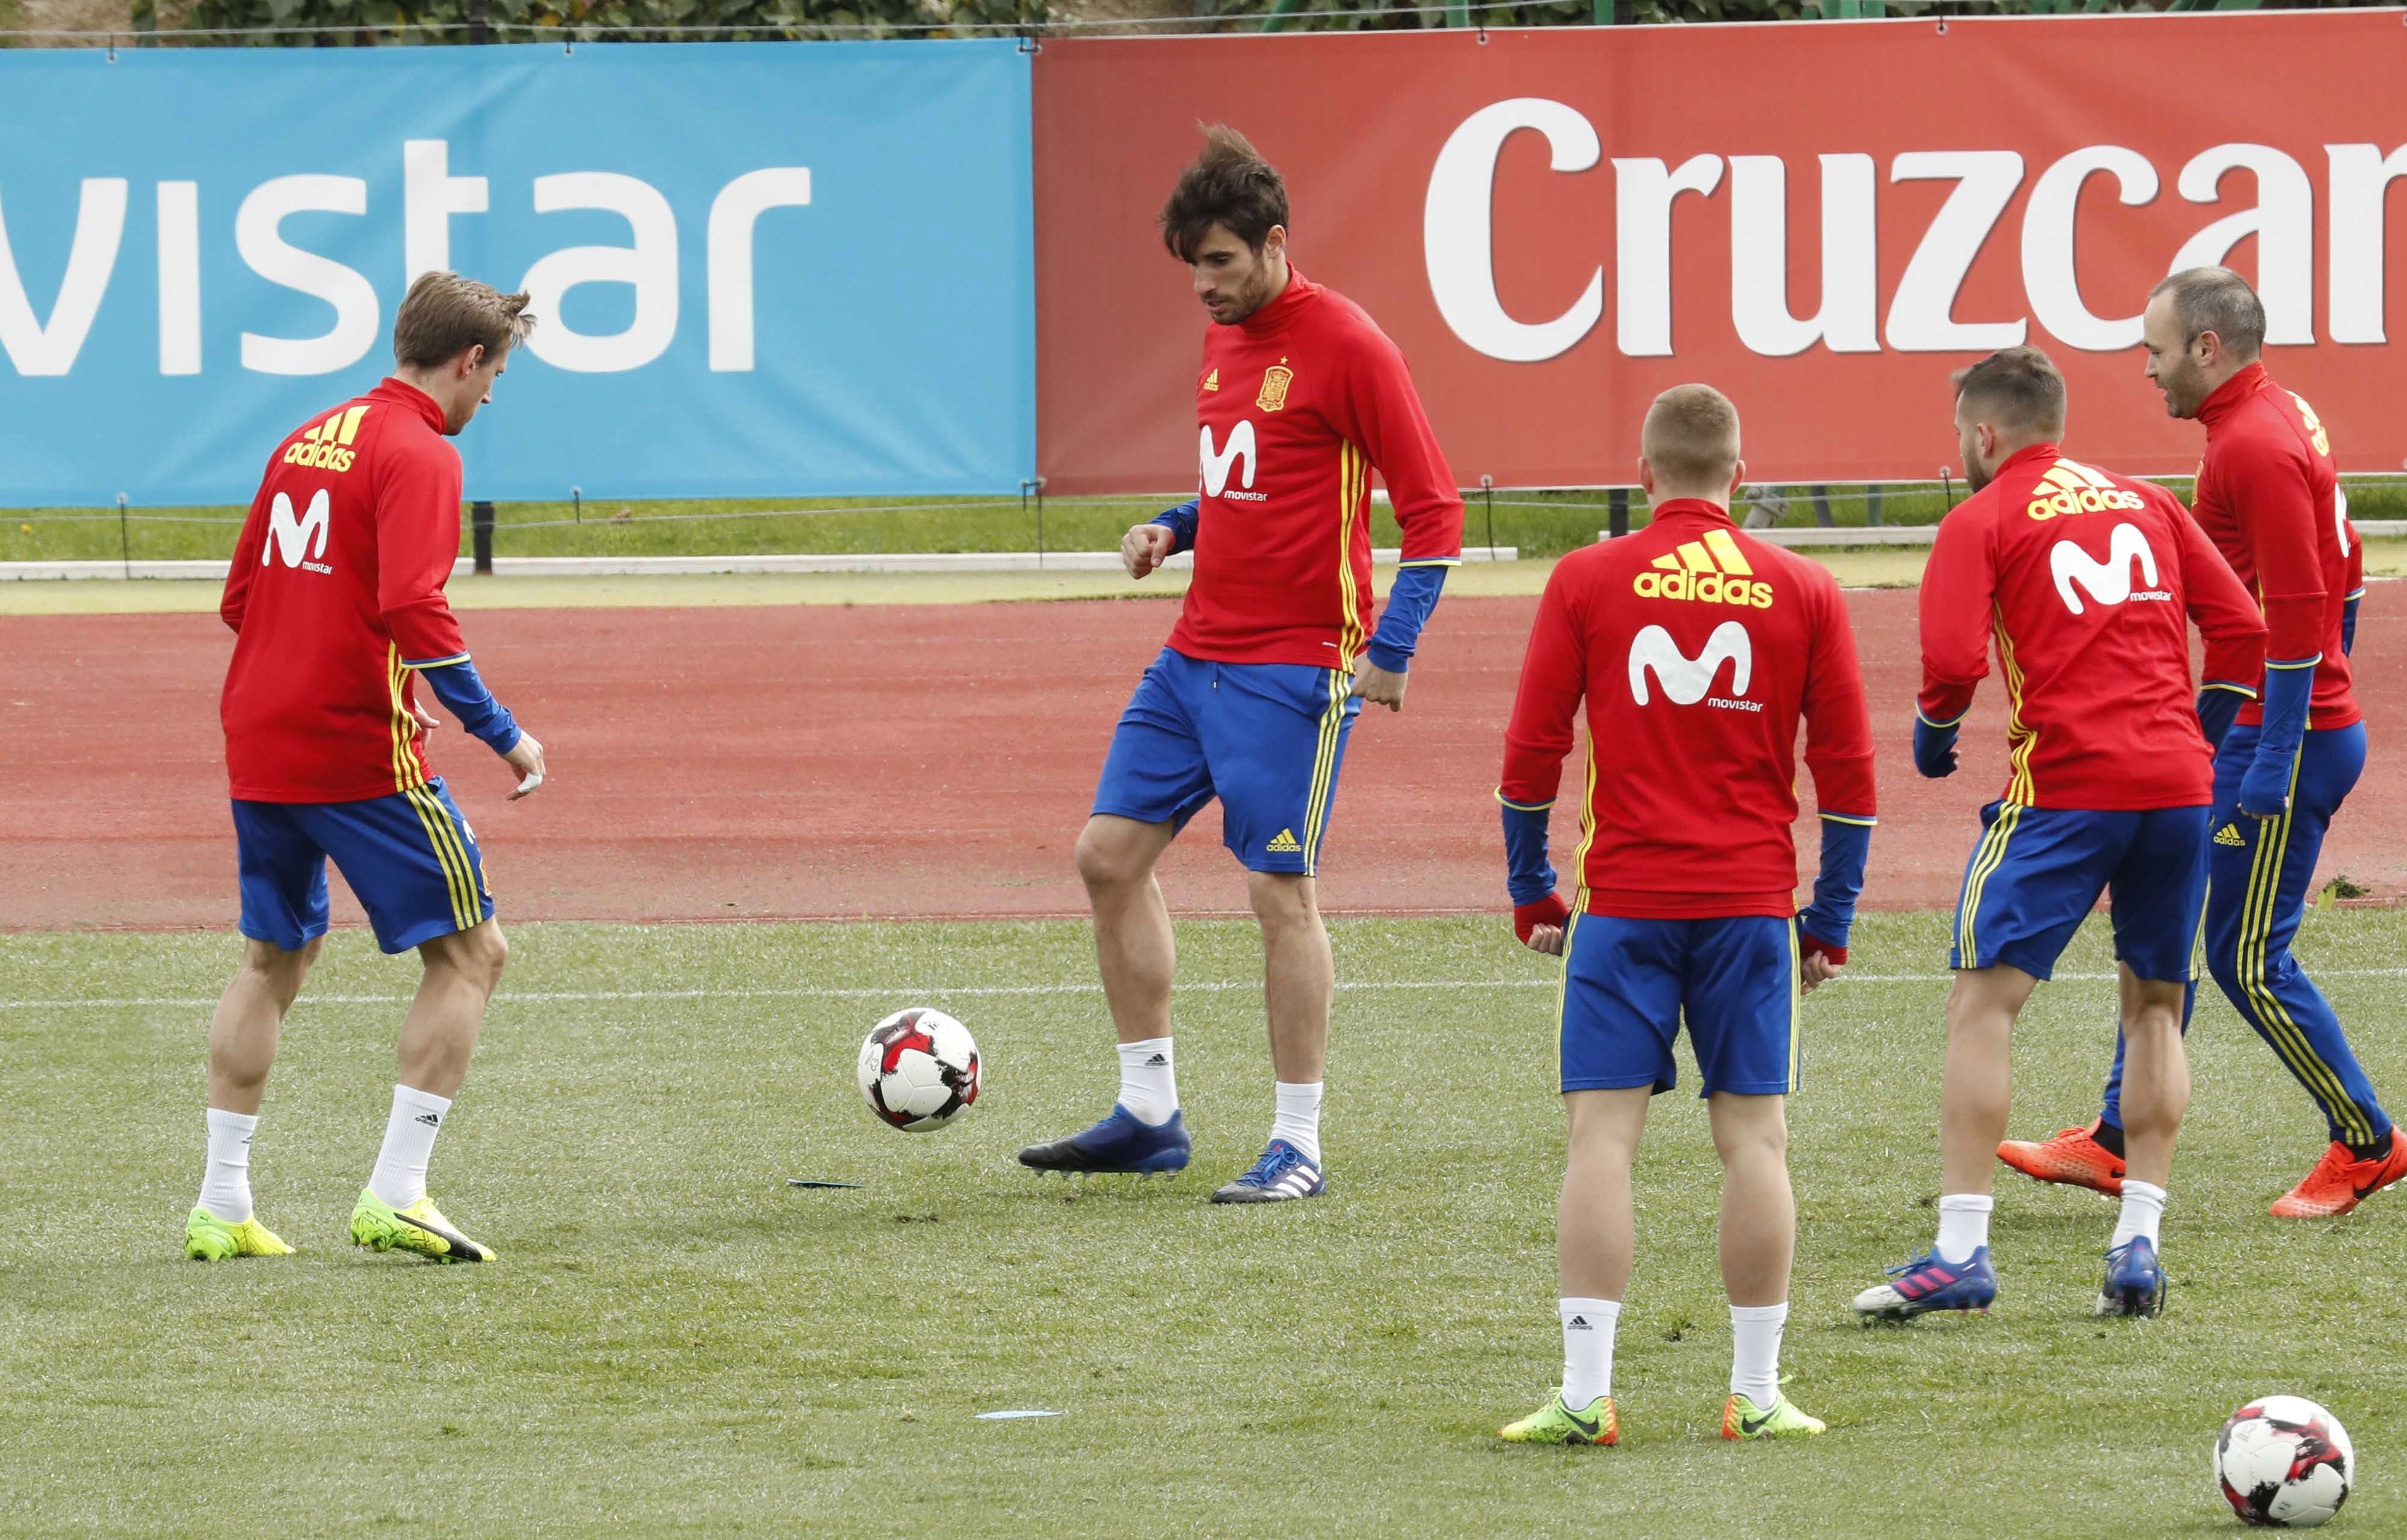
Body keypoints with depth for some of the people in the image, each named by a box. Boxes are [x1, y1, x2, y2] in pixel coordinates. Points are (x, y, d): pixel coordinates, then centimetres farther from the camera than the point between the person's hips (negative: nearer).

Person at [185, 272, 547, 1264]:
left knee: (274, 959, 20)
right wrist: (501, 734, -17)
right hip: (362, 753, -8)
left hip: (259, 739, 8)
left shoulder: (308, 440, 14)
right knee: (470, 953, 0)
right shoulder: (418, 455, -11)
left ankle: (222, 1205, 18)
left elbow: (242, 596, 19)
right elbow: (412, 612, -23)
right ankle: (395, 1194, -8)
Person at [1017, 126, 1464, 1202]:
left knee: (1279, 892, -7)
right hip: (1195, 657, 8)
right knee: (1110, 853, 6)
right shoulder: (1226, 338, 12)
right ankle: (1148, 1113, 15)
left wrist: (1393, 648, -18)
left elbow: (1433, 507, -12)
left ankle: (1298, 1146, 2)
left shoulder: (1345, 346, -12)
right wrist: (1175, 530, 7)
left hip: (1292, 669, -8)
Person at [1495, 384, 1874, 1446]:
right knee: (1754, 1136, 4)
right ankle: (1757, 1396, 4)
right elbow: (1848, 770, 5)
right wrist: (1831, 920, 12)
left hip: (1623, 903, -1)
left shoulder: (1585, 582, 0)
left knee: (1603, 1135, -2)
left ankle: (1586, 1395, -8)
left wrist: (1530, 895, 12)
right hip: (1752, 905, 1)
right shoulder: (1802, 591, 4)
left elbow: (1530, 753, 1)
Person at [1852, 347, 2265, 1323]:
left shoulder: (1983, 520, 2)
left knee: (1982, 1005, -2)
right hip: (2178, 782, 5)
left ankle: (1961, 1251, -9)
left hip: (2064, 786, -5)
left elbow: (1952, 661, -11)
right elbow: (2240, 627, 13)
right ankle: (2139, 1243, 8)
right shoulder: (2144, 503, 17)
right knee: (2155, 1008, 17)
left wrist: (1934, 733, 8)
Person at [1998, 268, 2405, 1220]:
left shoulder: (2257, 449, -19)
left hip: (2285, 741, -10)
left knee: (2250, 960, -3)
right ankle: (2117, 1143, 17)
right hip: (2253, 732, 10)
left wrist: (2272, 765, -24)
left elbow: (2297, 615, -24)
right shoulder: (2282, 420, 13)